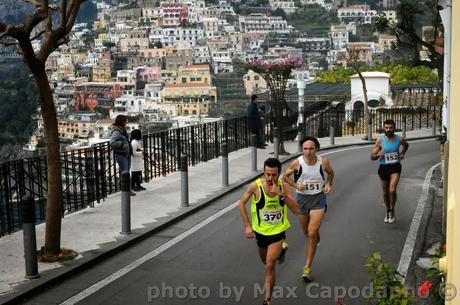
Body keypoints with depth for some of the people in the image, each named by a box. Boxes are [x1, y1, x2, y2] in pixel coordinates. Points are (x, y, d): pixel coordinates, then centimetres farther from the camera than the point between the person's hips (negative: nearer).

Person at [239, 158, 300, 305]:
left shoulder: (283, 186, -15)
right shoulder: (256, 186, -18)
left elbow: (296, 210, -20)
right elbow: (242, 203, -3)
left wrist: (281, 194, -32)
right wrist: (247, 226, -7)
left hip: (278, 231, -2)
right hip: (261, 231, 2)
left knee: (270, 265, -15)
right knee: (266, 262, 23)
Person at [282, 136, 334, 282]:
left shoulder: (323, 162, -10)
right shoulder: (297, 163, -12)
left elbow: (330, 173, 13)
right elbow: (285, 176, 3)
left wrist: (329, 184, -5)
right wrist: (296, 185, -13)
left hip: (318, 199, -2)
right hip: (302, 198, 2)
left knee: (312, 233, -13)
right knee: (306, 232, 16)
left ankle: (307, 268, -6)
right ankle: (316, 236, 56)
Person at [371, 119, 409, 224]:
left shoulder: (399, 139, -4)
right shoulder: (380, 140, -9)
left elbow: (406, 145, 22)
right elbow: (372, 157, -8)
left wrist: (402, 153, 5)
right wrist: (378, 155, -29)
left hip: (395, 167, -1)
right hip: (383, 167, 1)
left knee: (392, 190, -17)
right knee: (385, 192, 13)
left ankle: (392, 211, 3)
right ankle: (388, 211, 34)